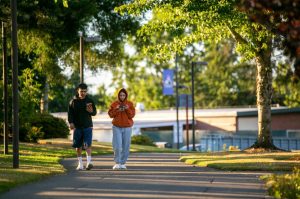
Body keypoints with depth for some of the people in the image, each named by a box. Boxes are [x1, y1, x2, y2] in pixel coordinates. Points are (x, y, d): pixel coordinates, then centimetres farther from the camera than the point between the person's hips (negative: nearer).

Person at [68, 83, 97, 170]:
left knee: (87, 144, -15)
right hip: (77, 127, 1)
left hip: (87, 126, -1)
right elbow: (70, 113, 3)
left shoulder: (90, 101, 6)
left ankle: (89, 162, -21)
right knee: (78, 146, 5)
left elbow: (94, 113, 11)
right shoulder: (73, 101, 5)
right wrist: (71, 122, -11)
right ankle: (80, 164, 13)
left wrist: (91, 111, -12)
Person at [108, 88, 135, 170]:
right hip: (117, 127, -1)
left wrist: (127, 109, -18)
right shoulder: (114, 104, 3)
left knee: (126, 146, 0)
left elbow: (132, 115, -3)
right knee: (117, 146, -10)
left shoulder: (130, 104, 4)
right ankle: (117, 163, -3)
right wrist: (116, 109, -16)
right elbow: (110, 114, 0)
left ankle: (123, 163, 9)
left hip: (127, 127, 1)